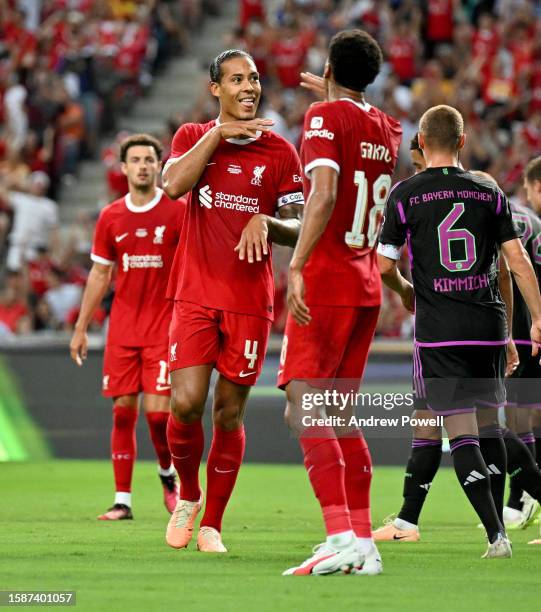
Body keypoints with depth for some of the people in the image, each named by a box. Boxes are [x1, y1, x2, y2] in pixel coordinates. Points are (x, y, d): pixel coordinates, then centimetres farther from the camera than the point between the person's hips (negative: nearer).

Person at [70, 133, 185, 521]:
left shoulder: (178, 211, -2)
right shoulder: (111, 217, 8)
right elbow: (100, 275, 14)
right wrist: (81, 327, 13)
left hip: (163, 326, -3)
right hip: (122, 328, 3)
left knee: (157, 410, -10)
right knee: (123, 411, 1)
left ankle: (168, 473, 19)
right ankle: (122, 500, 6)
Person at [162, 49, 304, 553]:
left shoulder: (280, 152, 6)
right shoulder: (193, 137, 8)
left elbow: (297, 227, 4)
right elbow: (173, 185, -13)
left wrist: (265, 223, -16)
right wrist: (218, 134, -12)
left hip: (251, 301, 0)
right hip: (195, 297, 0)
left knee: (230, 413, 1)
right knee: (186, 403, -12)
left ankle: (212, 524, 12)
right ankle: (187, 496, 15)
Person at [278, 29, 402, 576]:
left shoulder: (325, 117, -9)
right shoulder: (385, 129, 14)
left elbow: (324, 193, -24)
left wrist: (297, 266, -29)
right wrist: (333, 97, 53)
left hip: (324, 284, -8)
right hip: (366, 287, 8)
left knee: (303, 409, -13)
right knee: (338, 415, 13)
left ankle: (341, 538, -26)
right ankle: (363, 543, 9)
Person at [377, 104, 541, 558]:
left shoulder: (404, 194, -3)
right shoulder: (489, 193, 5)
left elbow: (384, 264, -1)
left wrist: (405, 291, 20)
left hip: (439, 332, -3)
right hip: (489, 325, 3)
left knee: (461, 431, -4)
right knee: (489, 423, 16)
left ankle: (496, 533, -13)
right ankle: (498, 523, 19)